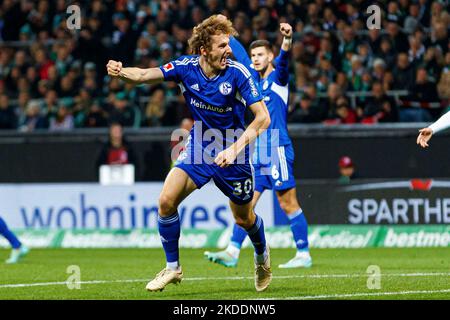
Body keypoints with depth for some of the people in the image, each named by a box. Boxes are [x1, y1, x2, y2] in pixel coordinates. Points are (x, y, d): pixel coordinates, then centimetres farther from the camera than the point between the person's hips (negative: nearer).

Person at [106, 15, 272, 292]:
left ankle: (262, 256, 45)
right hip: (199, 146, 2)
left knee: (244, 218, 11)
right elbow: (145, 75, -17)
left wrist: (235, 149, -33)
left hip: (231, 153, -2)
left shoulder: (237, 73, -22)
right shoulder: (187, 67, -14)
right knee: (167, 201, -16)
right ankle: (173, 267, 1)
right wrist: (121, 71, -40)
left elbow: (263, 117, -23)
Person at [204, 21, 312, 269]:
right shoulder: (256, 78, 17)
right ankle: (232, 253, 4)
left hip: (277, 150, -8)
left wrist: (287, 40, -44)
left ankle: (304, 255, -3)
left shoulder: (277, 77, -3)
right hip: (258, 153, 8)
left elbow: (283, 60, -24)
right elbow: (241, 55, 32)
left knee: (288, 204, -7)